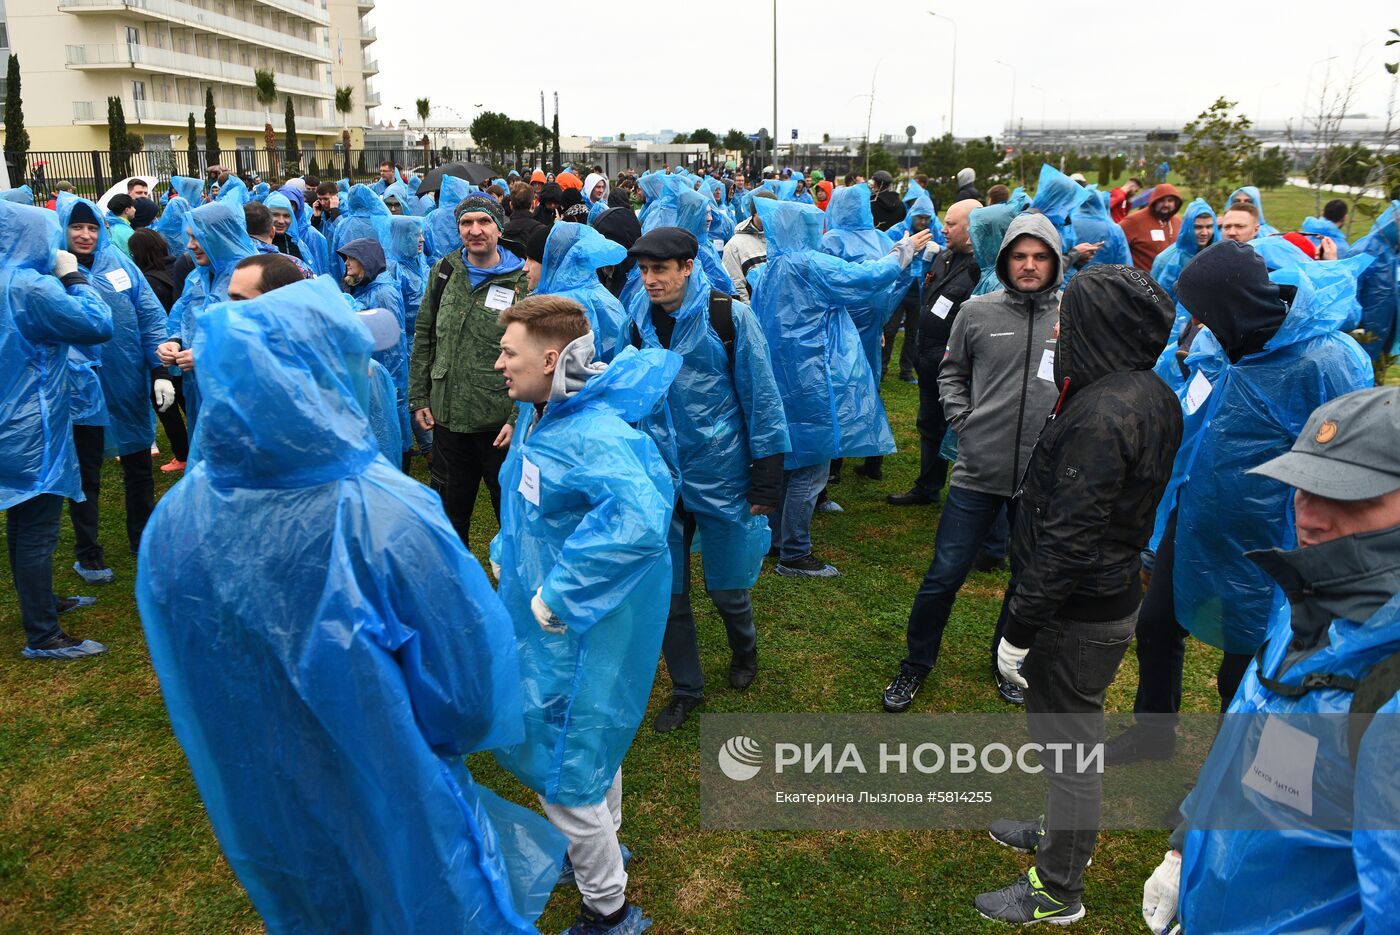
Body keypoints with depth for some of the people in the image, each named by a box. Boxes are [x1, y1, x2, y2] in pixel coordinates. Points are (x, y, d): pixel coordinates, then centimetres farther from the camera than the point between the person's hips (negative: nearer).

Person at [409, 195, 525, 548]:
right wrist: (418, 397, 7)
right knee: (449, 506, 19)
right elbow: (423, 336, 11)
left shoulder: (522, 281, -9)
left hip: (501, 422, -4)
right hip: (447, 416, 4)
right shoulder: (444, 272, 5)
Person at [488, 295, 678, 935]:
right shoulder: (537, 415, 1)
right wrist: (506, 553, 10)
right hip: (541, 615, 9)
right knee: (590, 741, 27)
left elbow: (640, 521, -47)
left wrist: (558, 596, -37)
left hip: (580, 629, -9)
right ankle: (603, 847, 53)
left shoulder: (593, 437, -30)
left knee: (560, 762, 5)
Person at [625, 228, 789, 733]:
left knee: (727, 587, 10)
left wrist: (765, 480, -9)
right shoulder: (638, 321, 2)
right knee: (666, 592, 9)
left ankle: (744, 649, 43)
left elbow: (760, 397, -8)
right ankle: (686, 687, 30)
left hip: (720, 475, -4)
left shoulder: (728, 316, -11)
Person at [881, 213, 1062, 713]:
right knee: (945, 574, 5)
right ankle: (917, 663, 25)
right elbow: (951, 372, 11)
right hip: (978, 470, 0)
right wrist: (963, 420, -1)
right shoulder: (978, 311, 0)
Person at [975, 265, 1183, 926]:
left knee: (1068, 741, 7)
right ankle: (1066, 831, 48)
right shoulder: (1154, 396, 1)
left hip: (1077, 613, -9)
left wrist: (1019, 629, -21)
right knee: (1074, 730, 26)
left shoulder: (1101, 414, -28)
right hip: (1114, 593, 9)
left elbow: (1068, 540, -28)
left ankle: (1058, 891, 27)